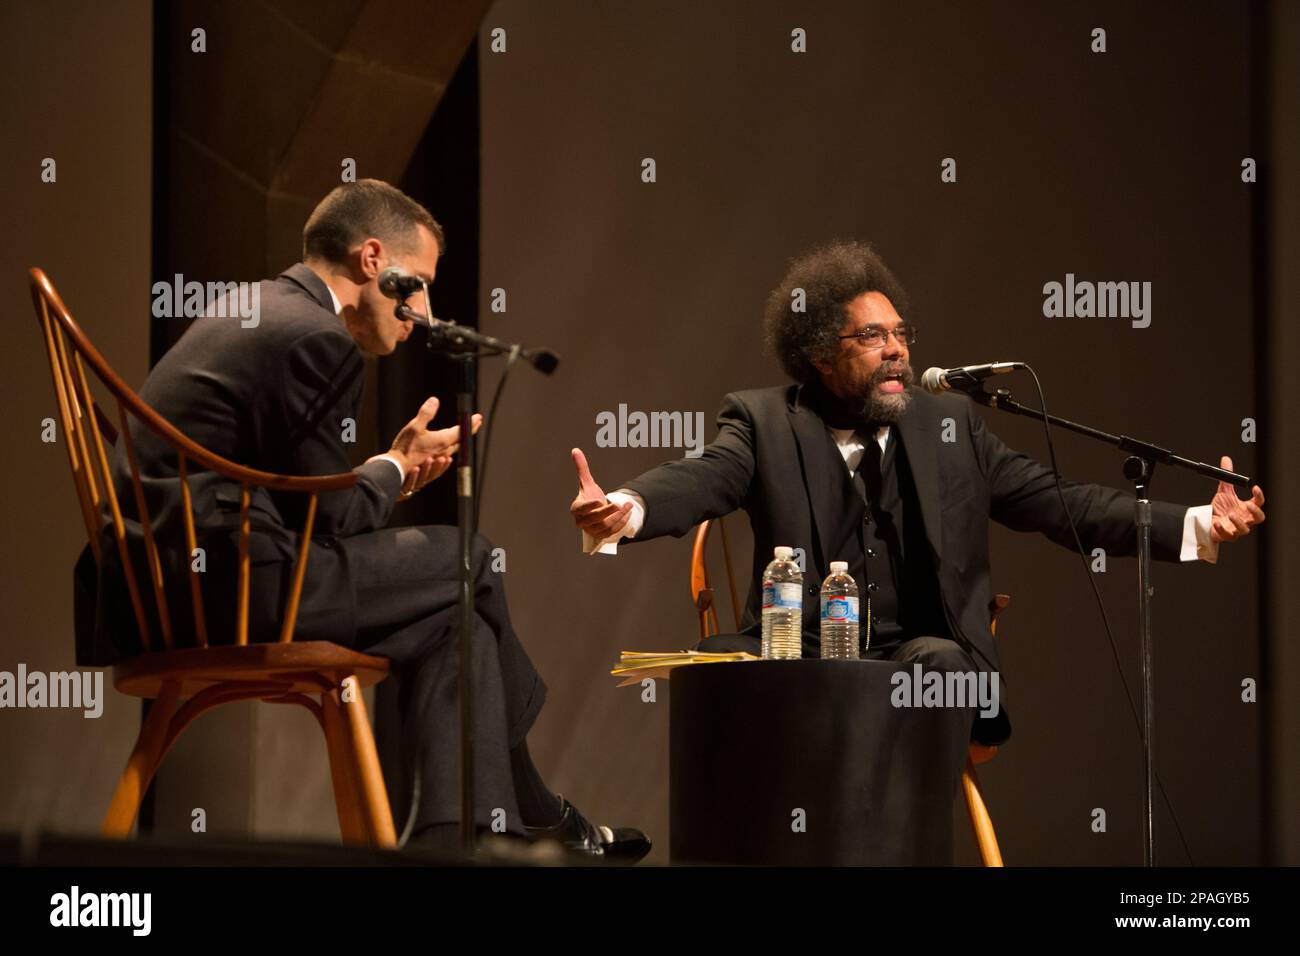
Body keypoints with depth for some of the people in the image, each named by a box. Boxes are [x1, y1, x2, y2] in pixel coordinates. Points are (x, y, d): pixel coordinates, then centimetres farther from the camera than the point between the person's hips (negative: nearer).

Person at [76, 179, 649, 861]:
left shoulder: (253, 315, 21)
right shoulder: (318, 339, -10)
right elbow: (328, 521, -10)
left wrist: (391, 473, 12)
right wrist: (395, 470, 9)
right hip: (216, 591, -10)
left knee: (450, 616, 15)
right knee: (467, 560, 1)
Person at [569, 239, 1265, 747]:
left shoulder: (949, 425, 14)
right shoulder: (765, 422, 7)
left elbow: (1057, 503, 10)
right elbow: (700, 480, -11)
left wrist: (1196, 526, -2)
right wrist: (625, 510, -36)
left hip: (920, 666, 1)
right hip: (799, 665, -1)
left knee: (941, 660, -32)